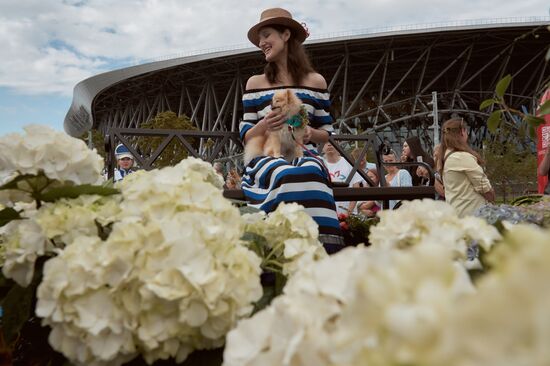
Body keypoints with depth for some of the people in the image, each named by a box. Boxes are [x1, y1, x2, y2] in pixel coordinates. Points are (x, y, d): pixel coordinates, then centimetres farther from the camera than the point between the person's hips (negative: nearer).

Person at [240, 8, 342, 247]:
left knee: (309, 173, -37)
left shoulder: (315, 81, 13)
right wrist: (264, 125, -13)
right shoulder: (255, 83, 12)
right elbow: (246, 137, 9)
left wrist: (311, 133, -8)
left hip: (304, 154, 1)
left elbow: (326, 133, 15)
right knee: (287, 175, -37)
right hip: (266, 157, 0)